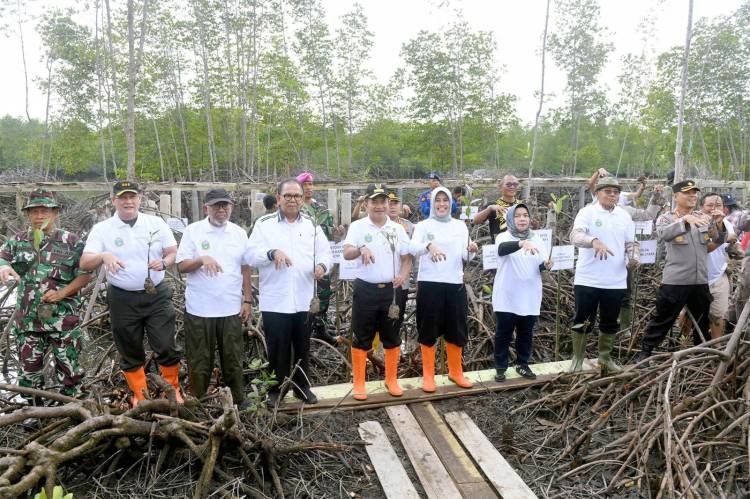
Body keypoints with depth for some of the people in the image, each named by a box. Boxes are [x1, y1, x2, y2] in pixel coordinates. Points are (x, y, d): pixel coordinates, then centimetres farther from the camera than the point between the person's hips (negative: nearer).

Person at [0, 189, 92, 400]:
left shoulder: (71, 241, -4)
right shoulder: (18, 240, 5)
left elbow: (85, 274, -4)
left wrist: (62, 293, -16)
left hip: (63, 318, -3)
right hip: (27, 319, 3)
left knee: (69, 367, 6)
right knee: (29, 369, 14)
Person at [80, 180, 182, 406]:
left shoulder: (156, 223, 1)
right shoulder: (102, 229, -3)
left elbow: (173, 253, 4)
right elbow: (84, 263, -11)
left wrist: (164, 262, -19)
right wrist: (103, 256, -33)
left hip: (157, 296, 0)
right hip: (122, 300, 0)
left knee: (166, 347, 1)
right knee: (130, 353, 13)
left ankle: (173, 390, 23)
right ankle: (140, 396, 31)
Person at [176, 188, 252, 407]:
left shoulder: (239, 233, 6)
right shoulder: (193, 231, -3)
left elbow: (245, 268, 10)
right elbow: (182, 265, -5)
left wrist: (248, 300, 6)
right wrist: (202, 259, -24)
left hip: (231, 307, 2)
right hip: (199, 308, -2)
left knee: (233, 357, 12)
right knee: (199, 359, 8)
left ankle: (237, 399, 28)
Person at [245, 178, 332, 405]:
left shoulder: (312, 225, 10)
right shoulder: (264, 223, 1)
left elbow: (326, 253, 8)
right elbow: (251, 255, -7)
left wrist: (322, 265, -14)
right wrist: (272, 252, -25)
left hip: (304, 300, 3)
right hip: (275, 301, -2)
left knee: (302, 348, 14)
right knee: (277, 349, 6)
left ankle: (303, 387, 30)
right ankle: (277, 389, 24)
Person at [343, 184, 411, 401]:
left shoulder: (397, 229, 6)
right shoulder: (358, 227, -3)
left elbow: (407, 258, 9)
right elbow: (346, 254, -15)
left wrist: (403, 276, -10)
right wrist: (361, 248, -36)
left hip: (391, 290, 3)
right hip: (365, 289, -3)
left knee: (392, 338, 11)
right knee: (361, 339, 5)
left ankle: (391, 380, 27)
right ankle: (359, 383, 17)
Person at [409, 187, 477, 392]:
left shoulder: (460, 225, 10)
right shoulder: (423, 225, -1)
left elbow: (465, 257, 8)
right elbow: (412, 248, -19)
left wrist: (471, 250, -15)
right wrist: (429, 246, -40)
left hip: (455, 284, 3)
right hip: (430, 284, -3)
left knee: (456, 330, 11)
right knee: (428, 331, 4)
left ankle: (455, 372, 30)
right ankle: (428, 375, 18)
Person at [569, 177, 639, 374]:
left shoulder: (624, 216, 10)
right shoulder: (587, 212, -7)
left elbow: (631, 243, 15)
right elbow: (575, 235, -23)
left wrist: (634, 258, -6)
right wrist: (594, 241, -42)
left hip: (615, 281, 5)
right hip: (588, 280, -5)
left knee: (610, 322, 15)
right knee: (583, 321, 4)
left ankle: (605, 357, 33)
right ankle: (577, 358, 19)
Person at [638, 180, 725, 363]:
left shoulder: (703, 217, 9)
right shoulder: (666, 218, -5)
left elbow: (719, 240, 18)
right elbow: (663, 234, -28)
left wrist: (720, 225, -2)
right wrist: (686, 219, -40)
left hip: (700, 281, 5)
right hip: (675, 281, -5)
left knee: (702, 322, 20)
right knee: (662, 320, 2)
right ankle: (645, 351, 14)